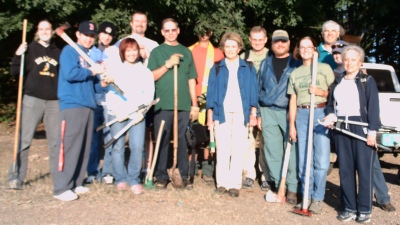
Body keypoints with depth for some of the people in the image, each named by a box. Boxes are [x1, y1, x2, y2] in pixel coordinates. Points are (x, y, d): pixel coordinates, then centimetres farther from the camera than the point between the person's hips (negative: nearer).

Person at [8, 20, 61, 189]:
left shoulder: (57, 52, 15)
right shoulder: (30, 49, 7)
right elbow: (15, 72, 1)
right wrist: (18, 56, -13)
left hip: (54, 101, 3)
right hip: (32, 99, -2)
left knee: (56, 140, 4)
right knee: (24, 139, -3)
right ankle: (16, 177, 4)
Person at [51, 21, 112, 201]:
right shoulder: (69, 51, 1)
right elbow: (70, 74, -17)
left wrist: (104, 83, 0)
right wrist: (92, 71, -7)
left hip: (88, 106, 7)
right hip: (72, 105, -7)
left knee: (84, 148, 8)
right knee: (69, 146, -10)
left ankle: (76, 183, 17)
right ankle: (61, 188, -5)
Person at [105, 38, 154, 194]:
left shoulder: (145, 71, 12)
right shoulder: (114, 69, 9)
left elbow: (149, 93, 5)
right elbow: (109, 93, 2)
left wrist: (141, 111, -8)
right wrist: (116, 111, -9)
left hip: (137, 115, 0)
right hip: (117, 114, 0)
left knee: (137, 147, -7)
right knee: (118, 147, -1)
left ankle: (134, 180, 5)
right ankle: (120, 179, 13)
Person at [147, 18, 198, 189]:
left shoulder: (186, 52, 13)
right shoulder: (156, 52, 7)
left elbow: (191, 80, 12)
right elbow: (151, 77, -1)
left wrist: (194, 104, 8)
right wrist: (167, 65, -13)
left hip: (184, 105, 2)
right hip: (163, 104, -1)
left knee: (182, 140, 4)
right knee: (162, 141, 2)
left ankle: (184, 175, 12)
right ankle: (161, 176, 12)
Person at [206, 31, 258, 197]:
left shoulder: (248, 69, 10)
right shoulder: (216, 69, 10)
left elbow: (253, 92, 8)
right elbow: (211, 93, 8)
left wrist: (253, 113, 1)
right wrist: (210, 115, 3)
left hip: (241, 113, 0)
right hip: (222, 112, 0)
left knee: (238, 149, -1)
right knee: (222, 149, 2)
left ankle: (235, 184, 6)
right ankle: (222, 182, 10)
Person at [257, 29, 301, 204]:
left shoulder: (296, 65, 5)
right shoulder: (265, 64, 13)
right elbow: (259, 89, 14)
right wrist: (258, 114, 9)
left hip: (290, 112, -2)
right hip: (268, 112, 3)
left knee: (292, 151, -3)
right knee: (272, 152, 5)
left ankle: (292, 188, 7)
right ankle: (279, 185, 16)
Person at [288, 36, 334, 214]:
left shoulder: (324, 68, 5)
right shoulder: (295, 73, 14)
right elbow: (293, 100, 12)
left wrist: (320, 92, -14)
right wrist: (292, 125, 7)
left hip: (321, 114, -3)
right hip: (302, 115, 3)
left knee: (321, 160, -4)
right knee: (303, 160, 6)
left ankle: (317, 199, 8)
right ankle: (306, 196, 17)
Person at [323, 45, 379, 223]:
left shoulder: (367, 81, 3)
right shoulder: (337, 82, 16)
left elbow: (373, 107, -4)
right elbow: (330, 104, 18)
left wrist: (372, 131, -12)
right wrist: (331, 116, -4)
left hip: (361, 128, -4)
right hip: (341, 129, 4)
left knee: (364, 169, -2)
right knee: (345, 170, 6)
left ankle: (365, 210, 9)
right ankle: (350, 208, 15)